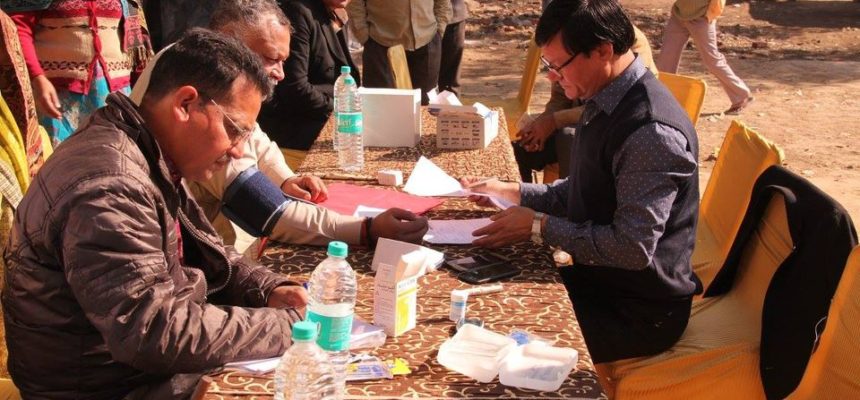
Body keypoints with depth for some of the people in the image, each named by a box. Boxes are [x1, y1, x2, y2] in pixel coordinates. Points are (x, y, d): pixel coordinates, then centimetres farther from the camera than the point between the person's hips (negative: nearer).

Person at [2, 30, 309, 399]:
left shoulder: (153, 160, 3)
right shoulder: (107, 188, -28)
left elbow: (203, 255, 15)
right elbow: (153, 334, -32)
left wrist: (268, 290, -3)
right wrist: (285, 326, -25)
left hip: (149, 365, 9)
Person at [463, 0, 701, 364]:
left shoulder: (652, 132, -27)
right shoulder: (604, 102, 3)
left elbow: (633, 249, -28)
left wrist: (540, 226, -21)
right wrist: (512, 192, 6)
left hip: (641, 310, -8)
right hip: (595, 276, 8)